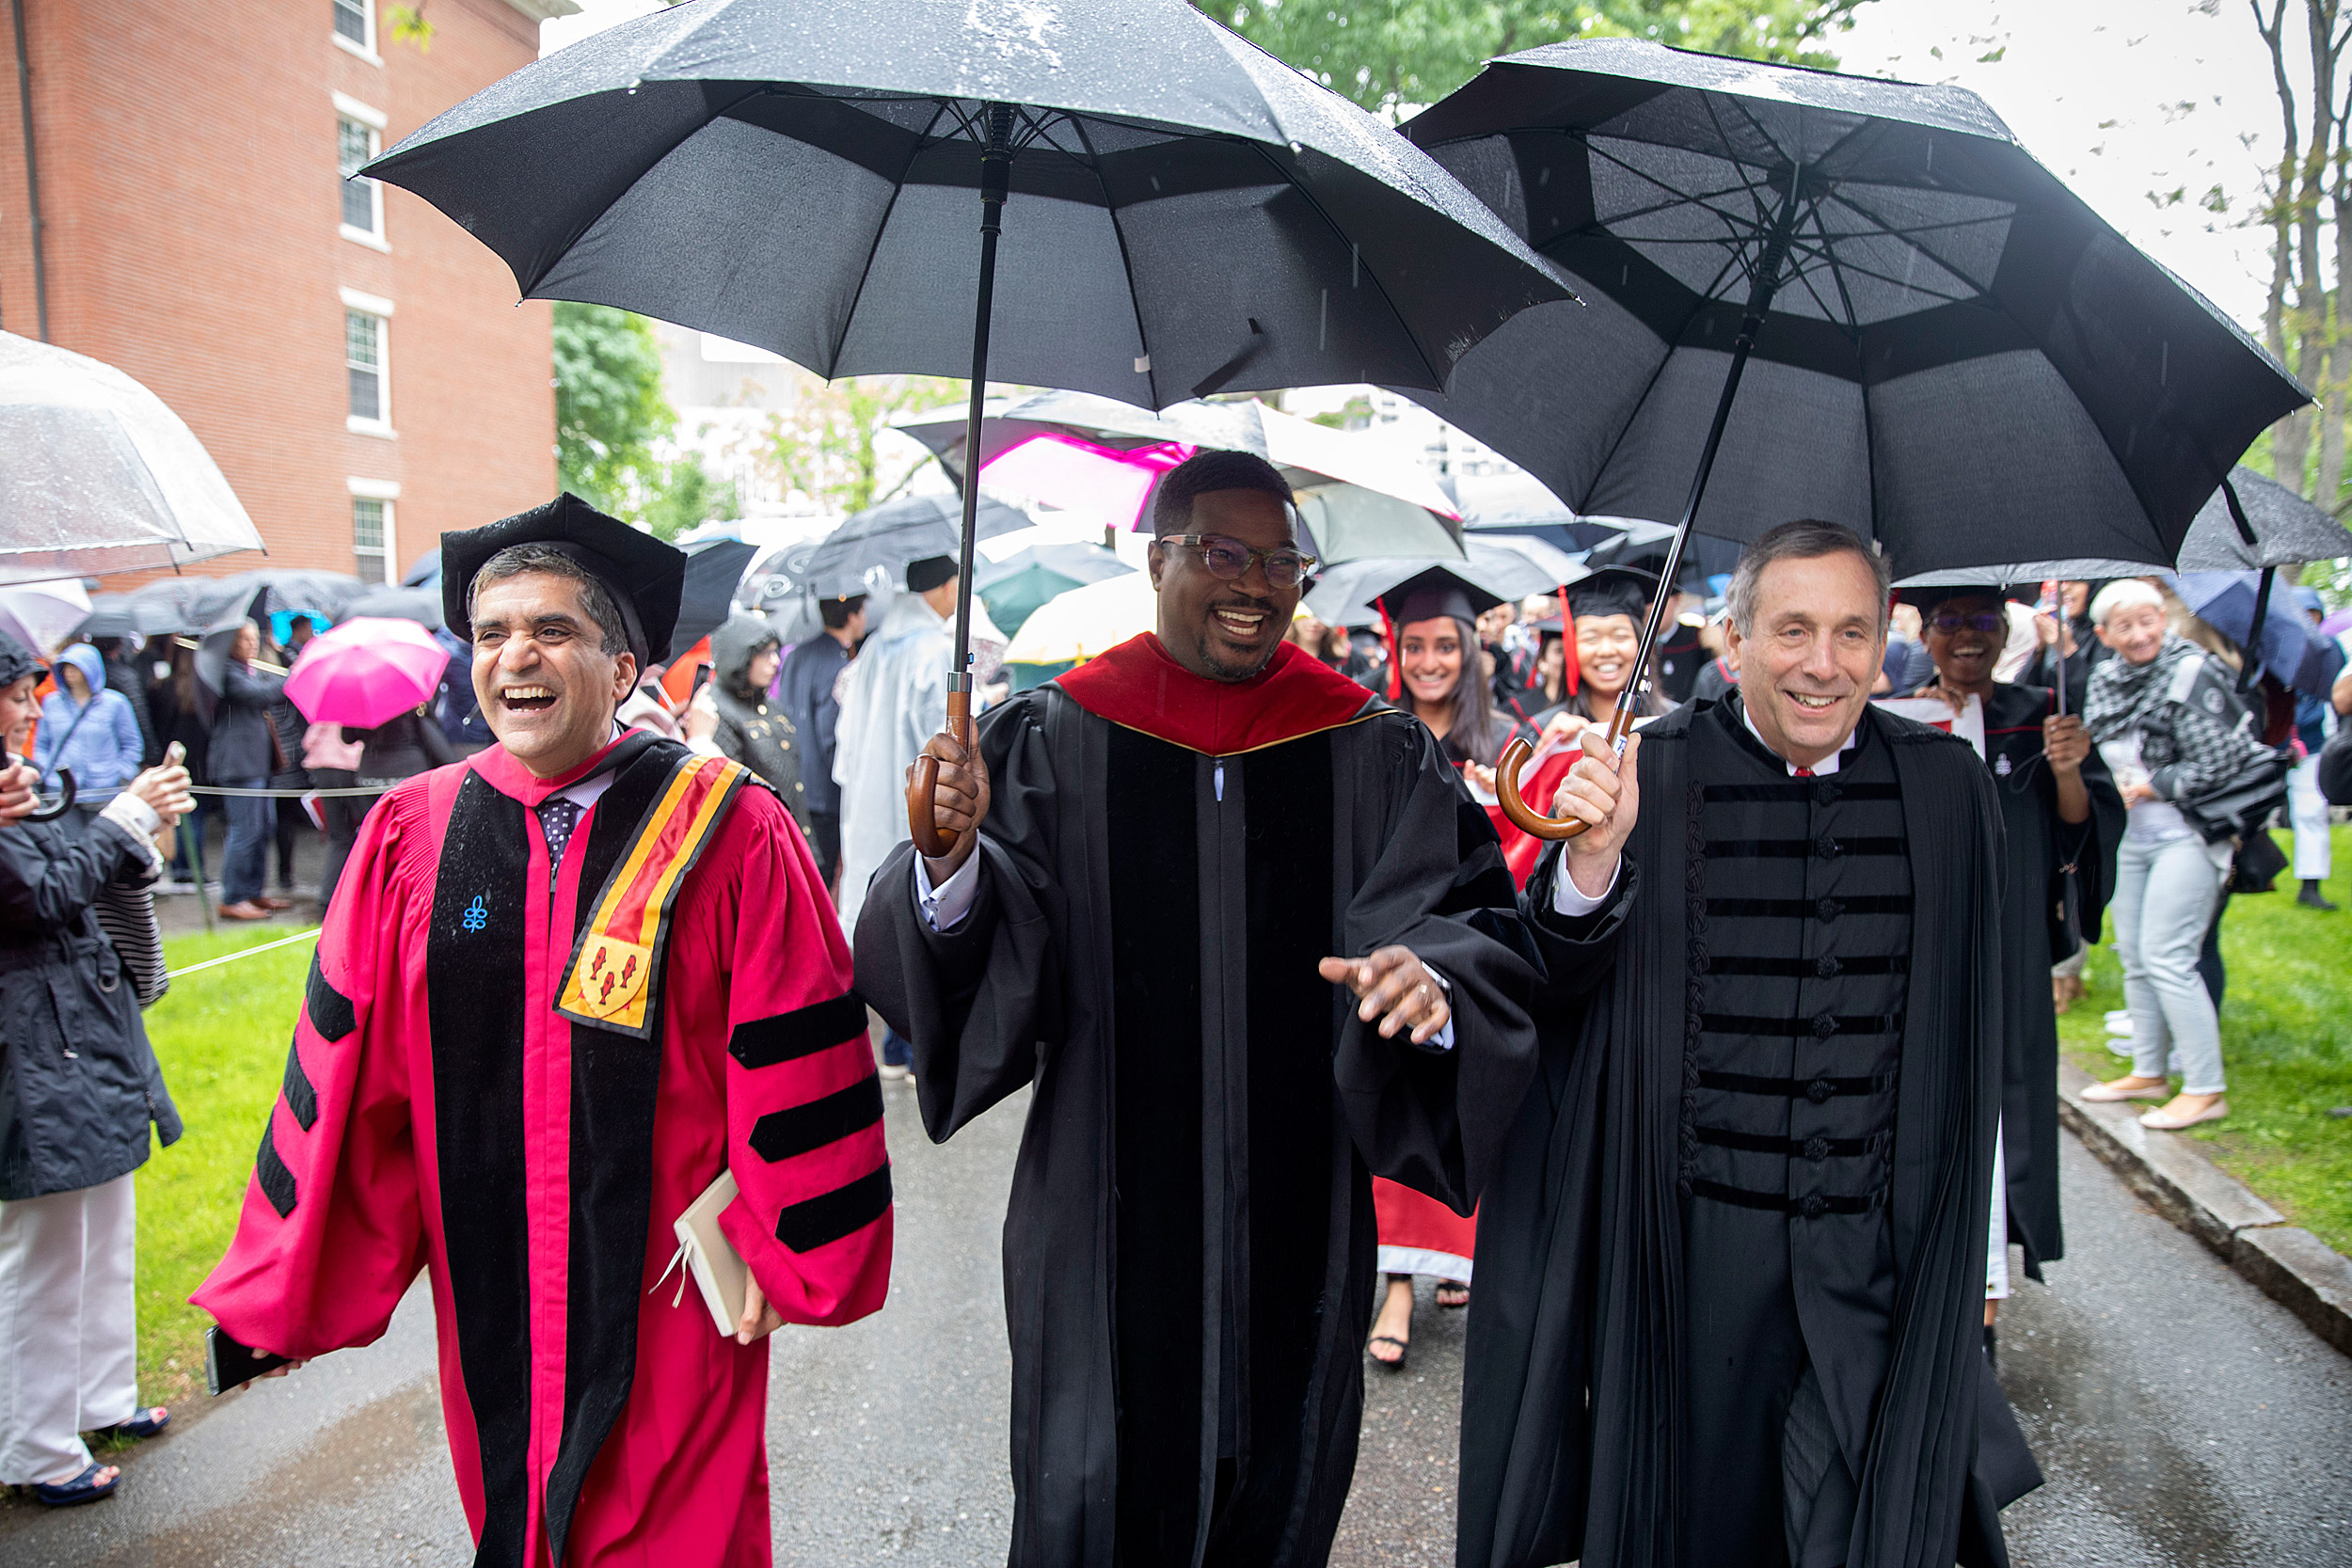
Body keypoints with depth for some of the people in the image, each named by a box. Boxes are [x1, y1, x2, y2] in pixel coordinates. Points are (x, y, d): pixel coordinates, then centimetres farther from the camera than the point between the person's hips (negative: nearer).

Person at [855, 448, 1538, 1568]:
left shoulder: (1375, 756, 1)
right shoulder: (1053, 741, -2)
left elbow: (1477, 923, -5)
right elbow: (994, 950, -8)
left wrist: (1435, 984, -27)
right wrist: (952, 863, -30)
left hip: (1296, 1223, 2)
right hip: (1108, 1218, -1)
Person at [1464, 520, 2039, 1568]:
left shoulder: (1945, 785, 0)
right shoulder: (1655, 775, -6)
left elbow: (1966, 1024, 10)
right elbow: (1553, 990, -10)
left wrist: (1964, 1237, 13)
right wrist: (1590, 864, -30)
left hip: (1878, 1244, 2)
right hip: (1698, 1234, -1)